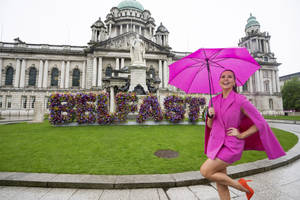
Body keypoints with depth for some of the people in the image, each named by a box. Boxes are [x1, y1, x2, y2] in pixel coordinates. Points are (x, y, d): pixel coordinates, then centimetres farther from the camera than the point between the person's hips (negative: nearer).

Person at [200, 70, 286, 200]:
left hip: (230, 146, -5)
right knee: (220, 184, 11)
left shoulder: (240, 100, -11)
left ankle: (241, 185, 12)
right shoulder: (214, 100, 5)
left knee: (205, 171, -10)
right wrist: (210, 116, -10)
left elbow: (260, 122, -4)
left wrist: (241, 135, -10)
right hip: (216, 144, 6)